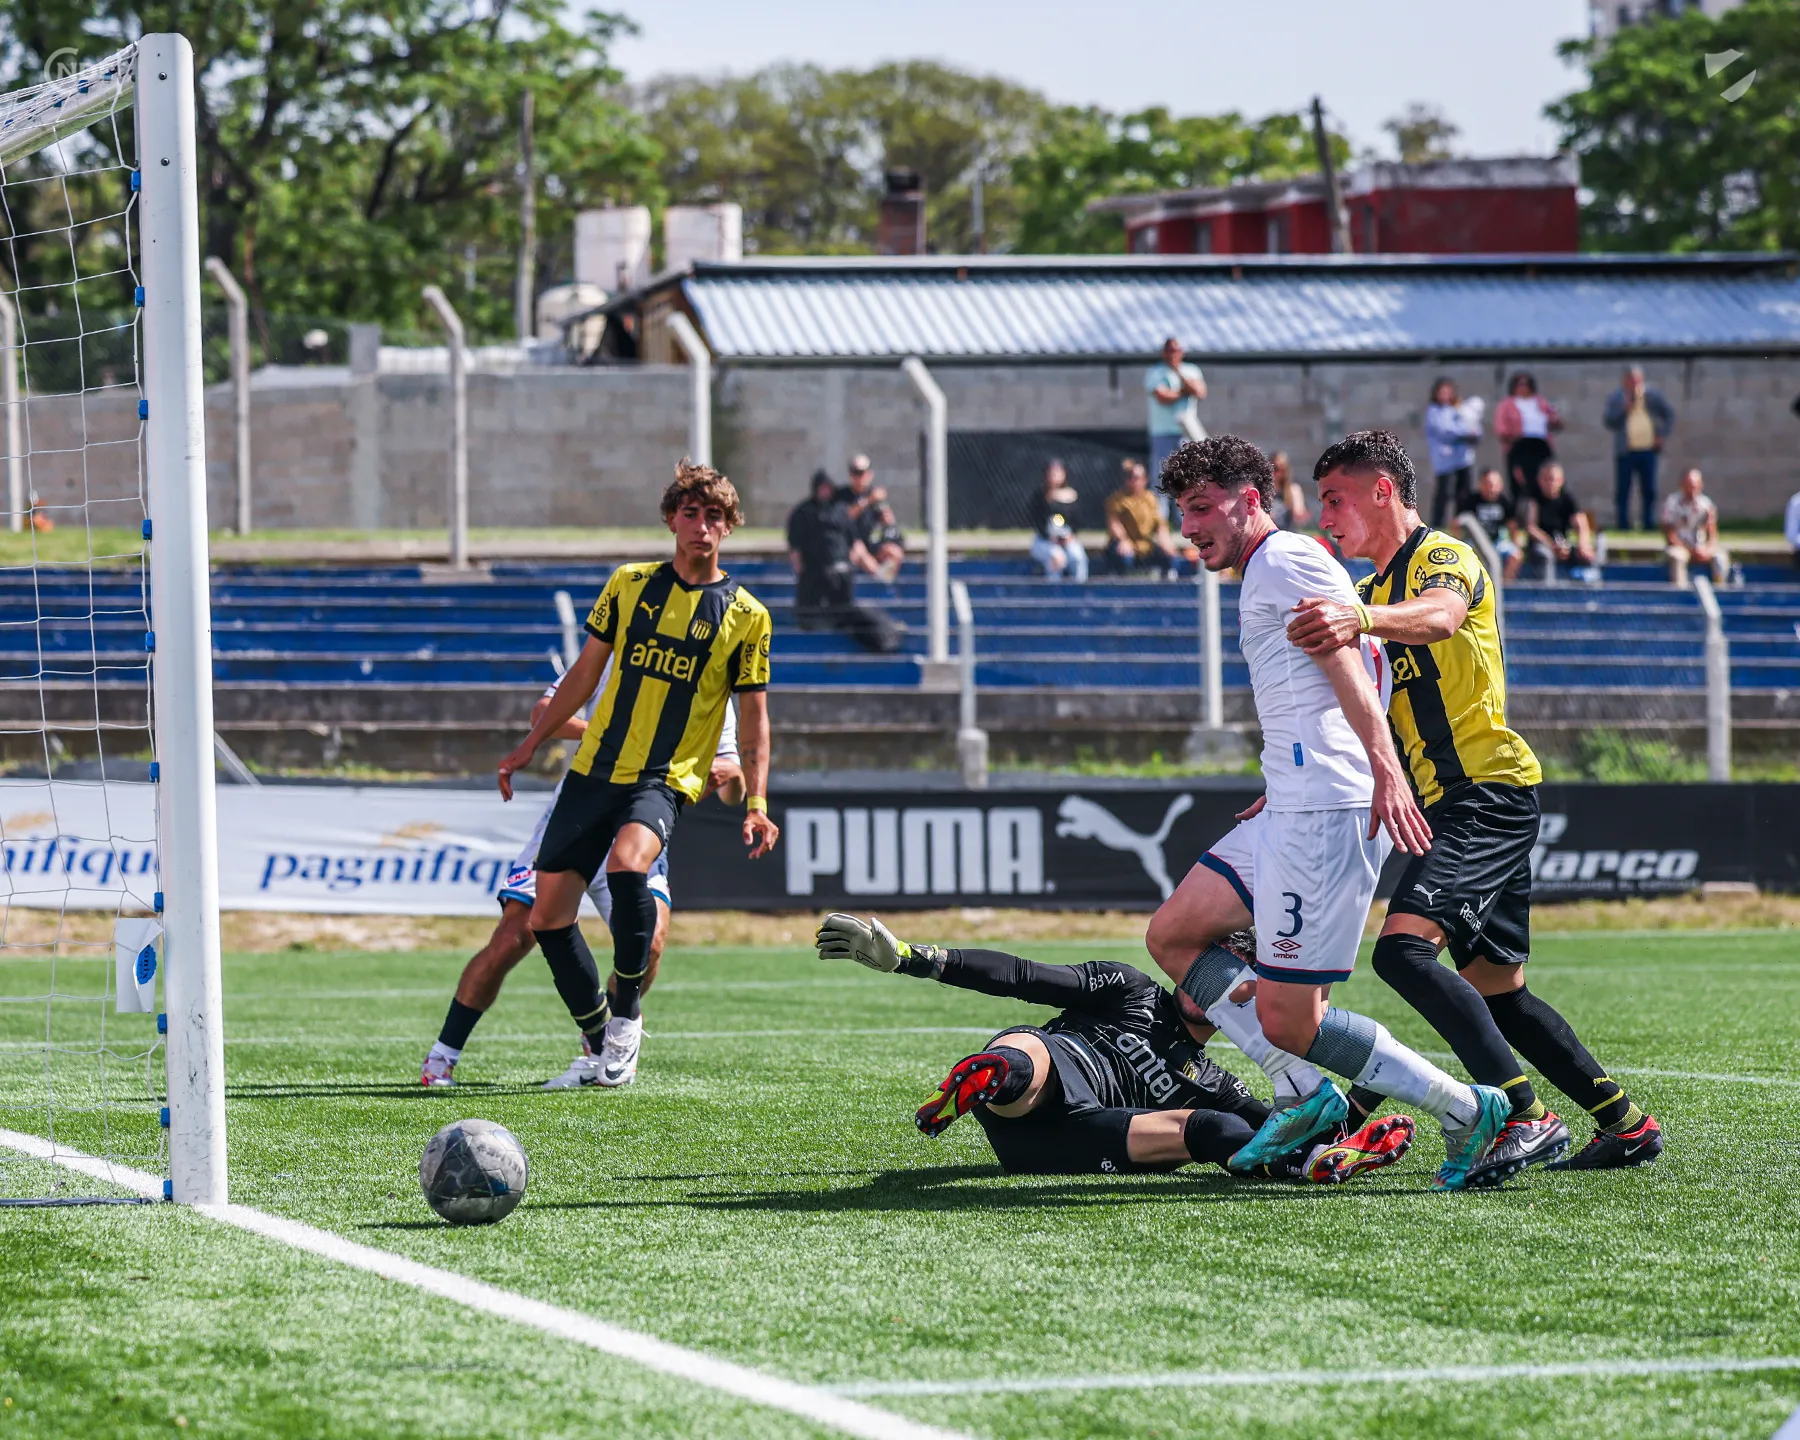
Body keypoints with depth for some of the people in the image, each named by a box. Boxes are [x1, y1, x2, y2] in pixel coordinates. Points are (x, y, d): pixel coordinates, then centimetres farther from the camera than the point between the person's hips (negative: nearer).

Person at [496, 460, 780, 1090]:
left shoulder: (745, 616, 1)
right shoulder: (630, 584, 8)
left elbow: (753, 715, 5)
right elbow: (585, 671, 17)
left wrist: (756, 804, -5)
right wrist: (530, 745, 18)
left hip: (665, 780, -4)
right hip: (593, 770, 4)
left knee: (627, 862, -35)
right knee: (547, 915, -4)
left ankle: (626, 1011, -15)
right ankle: (599, 1044, 13)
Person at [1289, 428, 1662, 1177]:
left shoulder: (1445, 556, -8)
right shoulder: (1376, 591, 21)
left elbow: (1440, 615, -34)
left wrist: (1360, 620, -54)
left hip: (1489, 789, -10)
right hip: (1455, 804, 10)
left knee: (1404, 947, -24)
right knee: (1495, 988, 11)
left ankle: (1527, 1117, -28)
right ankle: (1625, 1122, 19)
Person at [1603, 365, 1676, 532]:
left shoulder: (1652, 396, 8)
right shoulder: (1616, 398, 2)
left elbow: (1669, 414, 17)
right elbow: (1609, 422, -6)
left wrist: (1662, 435, 7)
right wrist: (1624, 410, -18)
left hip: (1648, 450, 2)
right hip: (1625, 451, -2)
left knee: (1649, 490, 4)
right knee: (1623, 491, -2)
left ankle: (1649, 525, 11)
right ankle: (1623, 524, 3)